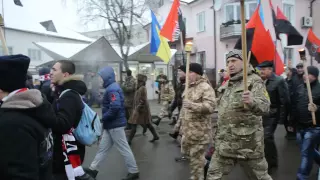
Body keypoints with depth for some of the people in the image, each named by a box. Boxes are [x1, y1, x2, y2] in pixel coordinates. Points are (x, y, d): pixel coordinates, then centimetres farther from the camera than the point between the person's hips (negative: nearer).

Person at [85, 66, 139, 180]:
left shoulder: (112, 89, -19)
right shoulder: (112, 87, 12)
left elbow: (115, 107, -31)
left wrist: (103, 118, -18)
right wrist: (105, 120, 10)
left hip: (115, 124, -10)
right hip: (112, 124, 10)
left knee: (124, 148, 1)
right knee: (103, 147, 17)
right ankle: (93, 169, 28)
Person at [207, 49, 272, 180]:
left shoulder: (254, 81, -10)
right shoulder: (227, 84, 12)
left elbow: (265, 106, -25)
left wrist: (252, 101, -47)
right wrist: (219, 135, 21)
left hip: (248, 141, -6)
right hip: (225, 142, 7)